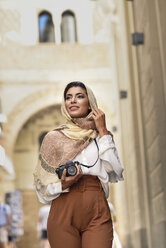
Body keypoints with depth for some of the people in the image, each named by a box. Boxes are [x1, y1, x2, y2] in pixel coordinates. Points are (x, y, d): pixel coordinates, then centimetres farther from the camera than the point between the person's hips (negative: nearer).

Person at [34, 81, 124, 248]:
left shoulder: (101, 137, 11)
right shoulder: (53, 137, 7)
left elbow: (115, 174, -4)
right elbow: (42, 185, 7)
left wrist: (103, 132, -2)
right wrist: (63, 185, -14)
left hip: (97, 214, 1)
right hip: (63, 212, 0)